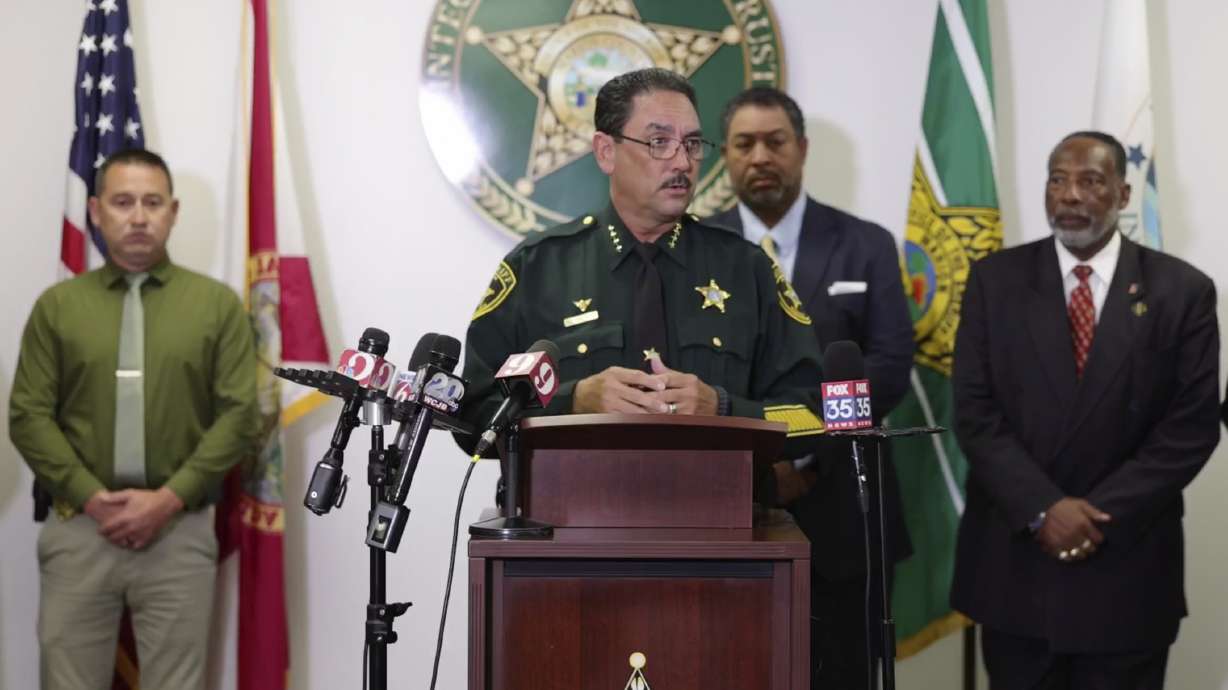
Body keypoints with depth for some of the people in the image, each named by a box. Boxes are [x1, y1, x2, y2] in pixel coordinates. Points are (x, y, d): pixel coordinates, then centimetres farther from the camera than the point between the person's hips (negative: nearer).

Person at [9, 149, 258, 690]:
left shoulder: (218, 303, 4)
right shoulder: (57, 305, 7)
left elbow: (239, 415, -2)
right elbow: (28, 417, 3)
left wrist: (168, 498, -11)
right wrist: (92, 497, -10)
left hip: (180, 531, -1)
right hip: (79, 528, 1)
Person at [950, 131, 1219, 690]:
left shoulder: (1182, 290, -1)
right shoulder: (996, 279, 2)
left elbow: (1192, 425, -5)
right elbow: (974, 413, -4)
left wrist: (1103, 516, -13)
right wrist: (1043, 509, -15)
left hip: (1127, 567, -1)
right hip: (1013, 559, 1)